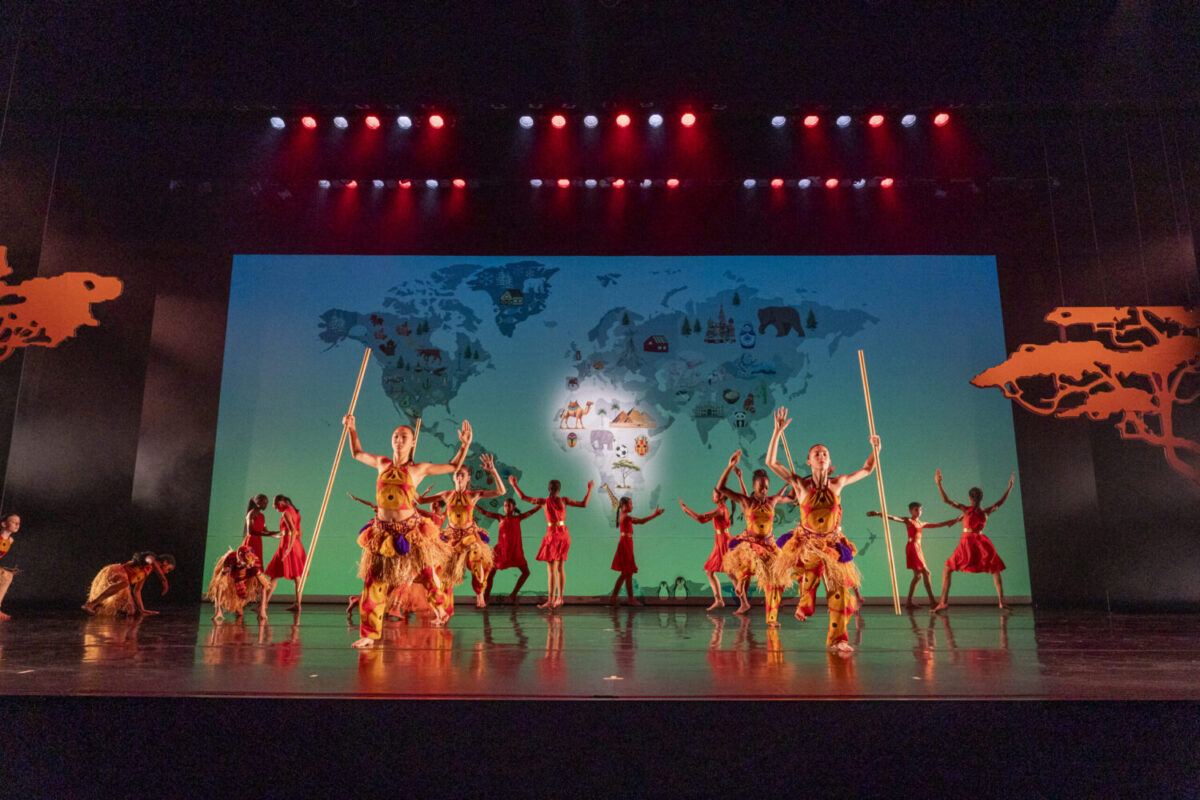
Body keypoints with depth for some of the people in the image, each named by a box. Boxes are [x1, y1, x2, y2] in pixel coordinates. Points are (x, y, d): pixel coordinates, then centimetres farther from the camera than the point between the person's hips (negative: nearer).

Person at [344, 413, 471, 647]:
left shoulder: (419, 469, 2)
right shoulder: (382, 463, 10)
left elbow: (453, 466, 11)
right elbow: (358, 454, 28)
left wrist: (464, 445, 0)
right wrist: (352, 429, 23)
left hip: (410, 531, -2)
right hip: (382, 532, 2)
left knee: (426, 573, 11)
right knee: (374, 583, 0)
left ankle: (440, 609, 39)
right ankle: (369, 635, 9)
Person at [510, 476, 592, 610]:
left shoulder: (544, 501, -9)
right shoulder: (564, 500, -3)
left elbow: (523, 497, -8)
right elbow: (584, 504, 0)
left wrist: (514, 485, 3)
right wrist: (589, 490, 10)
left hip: (553, 535, -4)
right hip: (564, 534, 4)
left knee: (551, 569, -5)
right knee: (560, 568, 12)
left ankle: (551, 600, -7)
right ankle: (559, 598, 17)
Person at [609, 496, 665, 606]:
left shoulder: (625, 517, 16)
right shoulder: (625, 516, -15)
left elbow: (638, 521, 18)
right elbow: (640, 521, -24)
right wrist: (653, 515, -23)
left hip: (626, 545, 10)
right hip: (625, 544, -10)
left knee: (624, 574, 13)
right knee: (629, 573, -3)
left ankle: (613, 598, 15)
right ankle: (631, 599, 3)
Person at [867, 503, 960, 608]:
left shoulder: (921, 523, 17)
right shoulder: (908, 521, -3)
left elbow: (938, 525, 26)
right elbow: (894, 518, -17)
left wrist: (953, 520, 28)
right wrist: (878, 514, -32)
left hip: (918, 549, 8)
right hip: (912, 547, -8)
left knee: (918, 576, 8)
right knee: (925, 572, -11)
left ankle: (909, 602, 12)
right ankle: (932, 601, -8)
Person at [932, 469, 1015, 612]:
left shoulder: (965, 509, -5)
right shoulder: (986, 512, 2)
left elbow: (946, 500, -8)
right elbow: (1000, 502, 16)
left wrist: (939, 484, -8)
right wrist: (1009, 487, 22)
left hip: (967, 543, -2)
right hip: (982, 543, 2)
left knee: (946, 570, 5)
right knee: (996, 571, 22)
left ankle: (943, 602, -9)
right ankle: (1002, 602, 11)